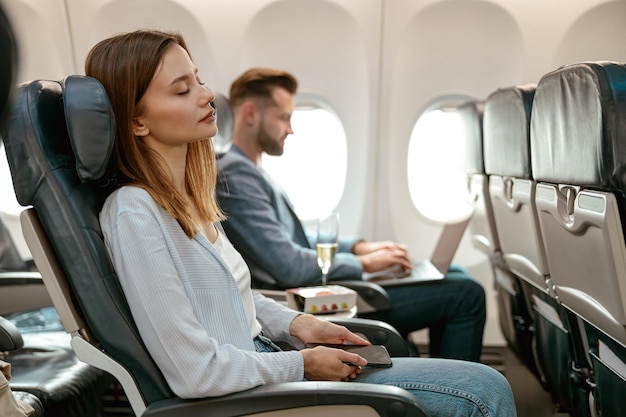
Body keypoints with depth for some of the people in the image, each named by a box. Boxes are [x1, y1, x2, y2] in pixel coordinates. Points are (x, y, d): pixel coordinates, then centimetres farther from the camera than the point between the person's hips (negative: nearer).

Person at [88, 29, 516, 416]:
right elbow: (195, 371, -22)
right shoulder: (134, 214, -20)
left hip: (265, 365, 9)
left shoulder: (188, 197, 8)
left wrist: (297, 324, 5)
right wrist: (304, 364, -11)